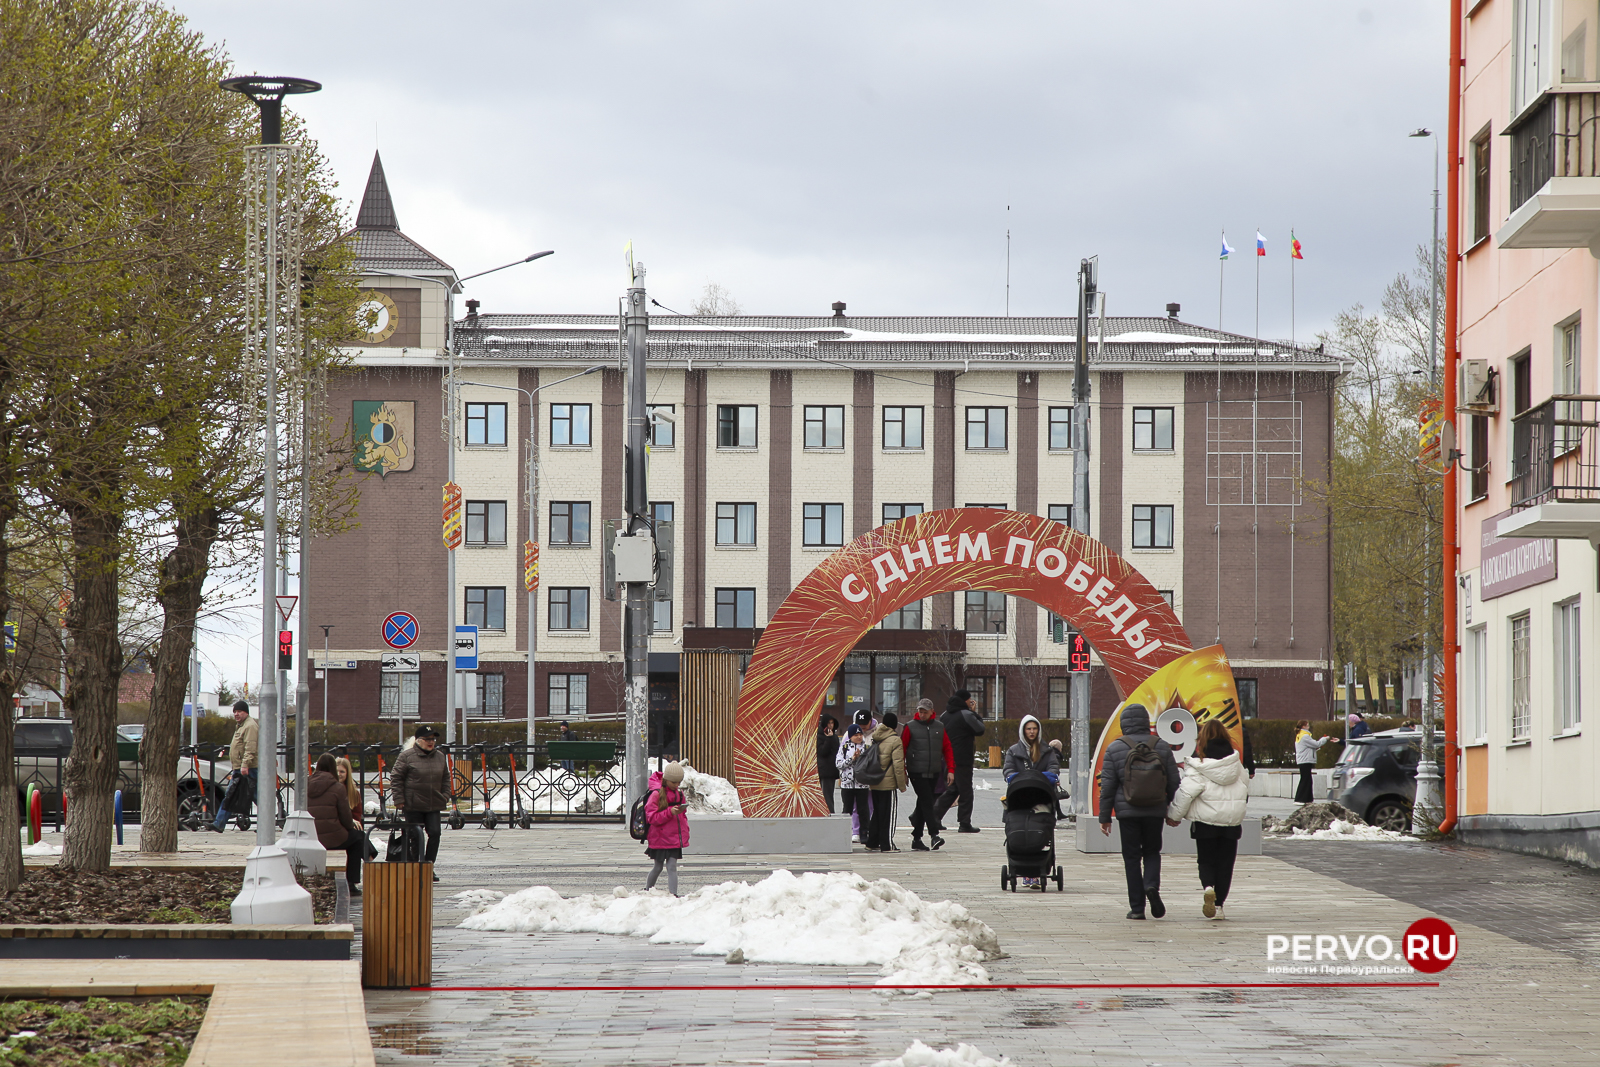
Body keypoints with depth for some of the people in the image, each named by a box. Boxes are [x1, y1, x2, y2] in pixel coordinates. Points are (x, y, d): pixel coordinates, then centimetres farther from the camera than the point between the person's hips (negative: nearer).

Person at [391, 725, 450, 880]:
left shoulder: (440, 757, 10)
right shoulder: (406, 756, -6)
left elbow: (445, 779, 20)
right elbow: (396, 778, -4)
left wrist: (445, 796, 8)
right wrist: (399, 799, -9)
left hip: (434, 804, 4)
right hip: (413, 805, -4)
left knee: (434, 833, -4)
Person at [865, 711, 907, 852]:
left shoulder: (875, 738, 8)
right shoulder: (895, 740, -11)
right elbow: (898, 764, -14)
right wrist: (902, 784, -8)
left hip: (874, 782, 6)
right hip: (888, 782, -6)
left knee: (876, 812, 16)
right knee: (888, 813, -1)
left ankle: (872, 842, 19)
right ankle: (887, 845, -1)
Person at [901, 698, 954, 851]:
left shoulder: (939, 727, 10)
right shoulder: (910, 727, -1)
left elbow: (947, 749, 12)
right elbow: (902, 750, 1)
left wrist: (950, 769, 3)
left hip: (934, 773, 4)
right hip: (917, 773, -4)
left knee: (923, 804, 9)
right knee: (927, 802, -14)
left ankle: (916, 839, 15)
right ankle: (934, 835, -20)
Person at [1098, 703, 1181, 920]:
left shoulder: (1115, 748, -3)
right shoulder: (1162, 747, 2)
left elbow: (1107, 785, -3)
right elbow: (1174, 783, 6)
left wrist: (1104, 817, 3)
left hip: (1127, 812, -2)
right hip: (1155, 812, 2)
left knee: (1132, 857, 5)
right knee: (1152, 852, 17)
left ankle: (1137, 907, 3)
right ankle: (1152, 885, -12)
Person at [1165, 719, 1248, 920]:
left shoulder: (1198, 766, -10)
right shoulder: (1236, 762, 5)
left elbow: (1186, 792, -14)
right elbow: (1246, 787, 17)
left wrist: (1174, 815, -2)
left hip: (1206, 820, -3)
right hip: (1232, 820, 3)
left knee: (1206, 861, 7)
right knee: (1225, 863, 9)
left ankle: (1208, 887, -22)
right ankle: (1219, 904, 5)